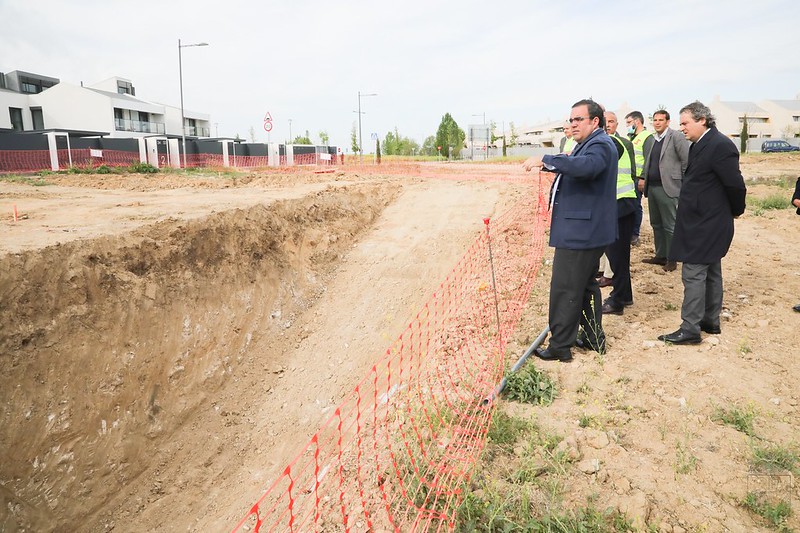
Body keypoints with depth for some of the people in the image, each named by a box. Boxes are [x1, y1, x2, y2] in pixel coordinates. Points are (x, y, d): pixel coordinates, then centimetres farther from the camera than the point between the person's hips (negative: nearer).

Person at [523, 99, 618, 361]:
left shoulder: (600, 144, -15)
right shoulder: (589, 144, 19)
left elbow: (585, 166, -36)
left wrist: (545, 159, -34)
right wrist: (550, 163, 10)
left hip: (581, 231, -11)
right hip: (582, 229, 11)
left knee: (565, 290, -5)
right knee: (586, 286, 19)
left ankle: (560, 347, 4)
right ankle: (593, 338, 31)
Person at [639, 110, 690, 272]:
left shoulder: (676, 137, -7)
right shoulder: (652, 139, 14)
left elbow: (687, 161, -9)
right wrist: (643, 178, 9)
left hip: (667, 188, -7)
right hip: (652, 187, 7)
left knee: (670, 226, -1)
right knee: (656, 224, 14)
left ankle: (671, 259, 9)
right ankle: (660, 256, 25)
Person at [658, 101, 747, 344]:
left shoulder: (720, 146, -18)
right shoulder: (699, 145, 11)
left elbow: (735, 185, -17)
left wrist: (735, 212, 0)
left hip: (705, 225, -10)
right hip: (702, 223, 10)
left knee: (693, 274, -7)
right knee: (711, 273, 17)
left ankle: (690, 329, -1)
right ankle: (711, 321, 28)